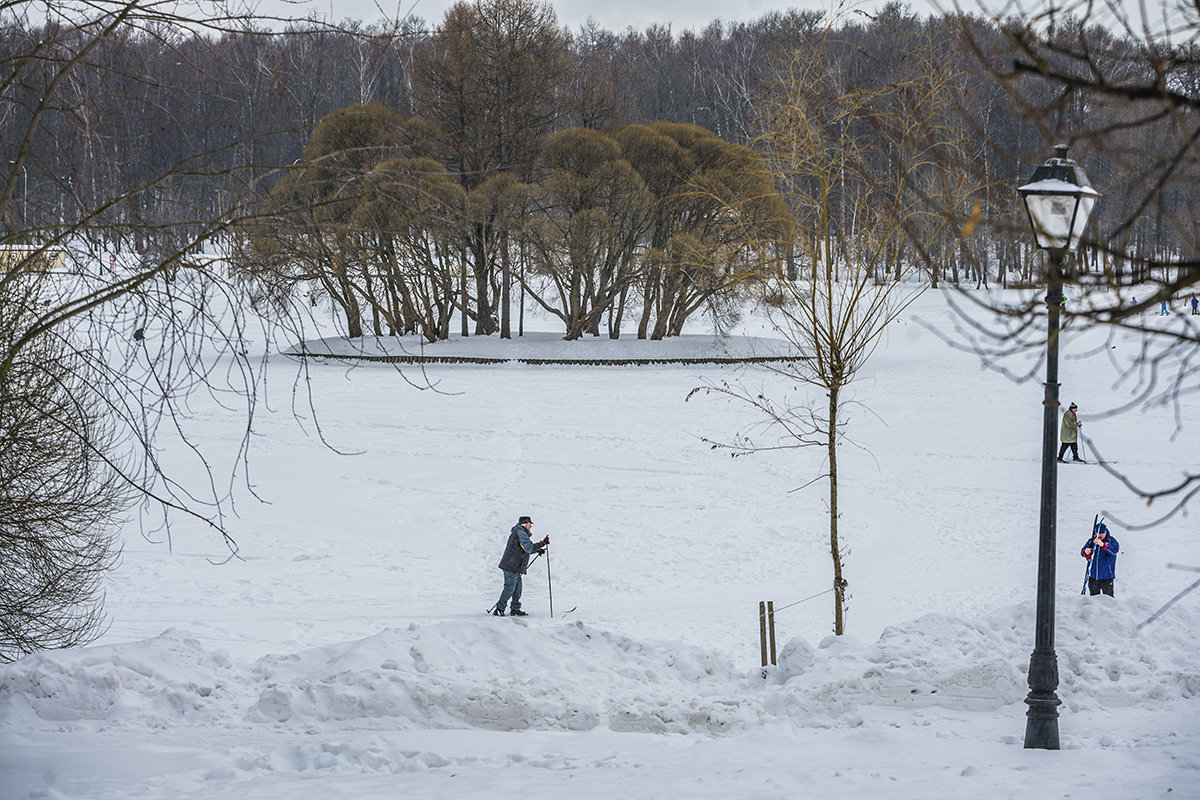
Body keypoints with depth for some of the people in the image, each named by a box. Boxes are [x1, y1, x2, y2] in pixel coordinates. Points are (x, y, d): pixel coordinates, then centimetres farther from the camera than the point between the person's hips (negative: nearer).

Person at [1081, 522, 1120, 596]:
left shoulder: (1111, 541, -5)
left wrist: (1103, 545, -42)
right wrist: (1086, 552, -27)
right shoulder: (1091, 541, 5)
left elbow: (1115, 550, -25)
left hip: (1106, 577, -4)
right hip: (1093, 576, 4)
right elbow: (1082, 552, -1)